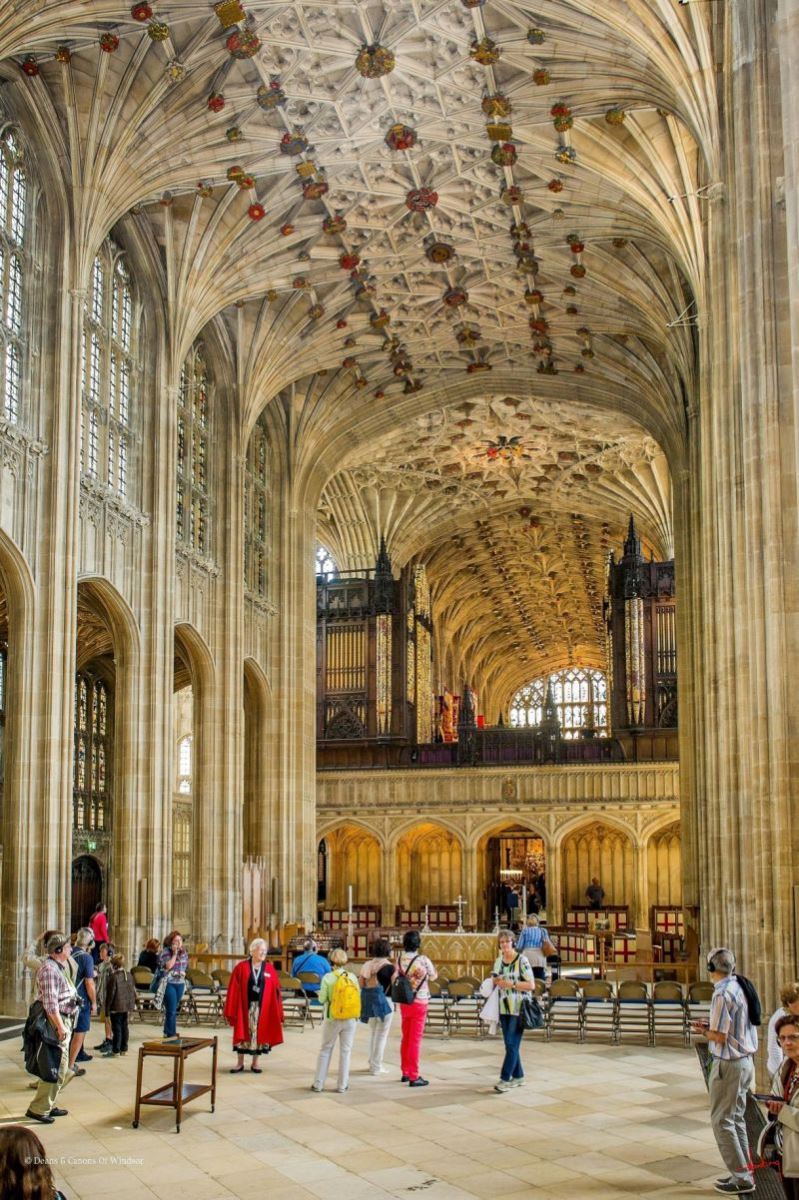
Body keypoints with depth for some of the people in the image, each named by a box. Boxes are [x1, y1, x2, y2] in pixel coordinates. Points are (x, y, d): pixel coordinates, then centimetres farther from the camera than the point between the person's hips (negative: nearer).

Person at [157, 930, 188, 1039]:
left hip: (180, 984, 6)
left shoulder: (183, 953, 10)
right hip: (169, 983, -6)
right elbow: (168, 966, -20)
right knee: (172, 1010, -10)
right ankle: (171, 1034, -5)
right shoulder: (165, 952, -8)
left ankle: (167, 1032, 23)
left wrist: (183, 973, 3)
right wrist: (174, 954, -19)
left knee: (173, 1009, 13)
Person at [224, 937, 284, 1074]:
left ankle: (255, 1063, 20)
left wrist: (277, 1012, -1)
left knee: (259, 1034, 7)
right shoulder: (241, 968, -4)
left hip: (262, 1008, 1)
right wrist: (231, 1010, -7)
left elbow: (275, 992, 3)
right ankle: (240, 1063, 19)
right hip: (245, 1007, -1)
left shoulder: (270, 970, 1)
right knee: (243, 1033, 7)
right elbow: (233, 990, -4)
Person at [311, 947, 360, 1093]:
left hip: (333, 1019, -1)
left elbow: (322, 999, -9)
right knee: (345, 1051, 11)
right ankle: (342, 1085, 14)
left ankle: (318, 1084, 14)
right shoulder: (353, 977, -4)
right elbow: (358, 996, -1)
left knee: (325, 1050, 11)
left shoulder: (328, 978, -11)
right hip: (350, 1020, 1)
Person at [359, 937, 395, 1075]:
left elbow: (361, 985, 4)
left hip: (369, 1001, 6)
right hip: (384, 1001, -6)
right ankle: (376, 1067, 6)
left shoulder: (367, 965, 3)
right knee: (381, 1035, 4)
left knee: (373, 1033, 21)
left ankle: (372, 1063, 28)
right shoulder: (390, 967, -12)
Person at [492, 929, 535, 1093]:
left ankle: (505, 1079, -6)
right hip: (504, 1008, 7)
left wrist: (511, 983, -19)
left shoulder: (521, 960, -10)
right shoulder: (499, 960, 9)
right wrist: (496, 981, -1)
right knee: (510, 1044, 11)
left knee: (512, 1045, -7)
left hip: (518, 1009, -7)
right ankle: (518, 1076, 21)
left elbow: (531, 985, -12)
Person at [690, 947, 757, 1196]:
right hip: (745, 1061, 9)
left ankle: (741, 1178, 0)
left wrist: (703, 1030, -2)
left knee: (722, 1121, -1)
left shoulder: (722, 994, -21)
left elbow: (720, 1037, -21)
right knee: (736, 1118, 18)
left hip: (728, 1064, -9)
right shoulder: (740, 988, 6)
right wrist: (711, 1026, 12)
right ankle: (744, 1172, 22)